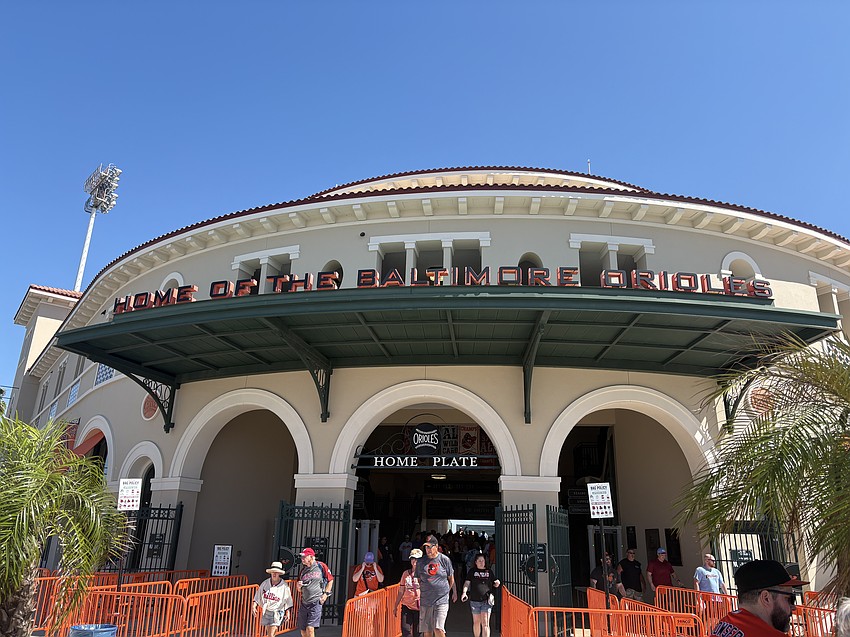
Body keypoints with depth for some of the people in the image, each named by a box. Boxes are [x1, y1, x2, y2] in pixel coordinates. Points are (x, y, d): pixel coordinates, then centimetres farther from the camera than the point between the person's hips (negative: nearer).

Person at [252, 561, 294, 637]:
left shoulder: (284, 586, -9)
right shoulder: (265, 583, -1)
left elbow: (287, 601, -2)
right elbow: (258, 596, 4)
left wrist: (287, 613, -1)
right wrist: (254, 606, -7)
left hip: (277, 613, -4)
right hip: (266, 611, 4)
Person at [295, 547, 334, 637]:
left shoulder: (321, 566, -3)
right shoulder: (303, 570, 10)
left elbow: (330, 580, 7)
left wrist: (326, 594, -2)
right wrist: (298, 586, -3)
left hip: (316, 602, -5)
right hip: (304, 603, 5)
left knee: (310, 629, -14)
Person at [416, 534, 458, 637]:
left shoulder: (445, 559, 0)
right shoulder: (421, 562, 5)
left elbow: (451, 578, 12)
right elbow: (418, 580, 14)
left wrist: (454, 592, 17)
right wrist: (418, 595, 7)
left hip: (441, 600, -3)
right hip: (425, 600, 3)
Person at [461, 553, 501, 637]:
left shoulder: (489, 572, 9)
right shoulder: (472, 571, 5)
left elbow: (495, 584, 16)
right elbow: (467, 583, -2)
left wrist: (497, 583, -8)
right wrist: (464, 592, -19)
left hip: (486, 600, 0)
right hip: (474, 600, 0)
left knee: (485, 624, -7)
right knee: (476, 622, 13)